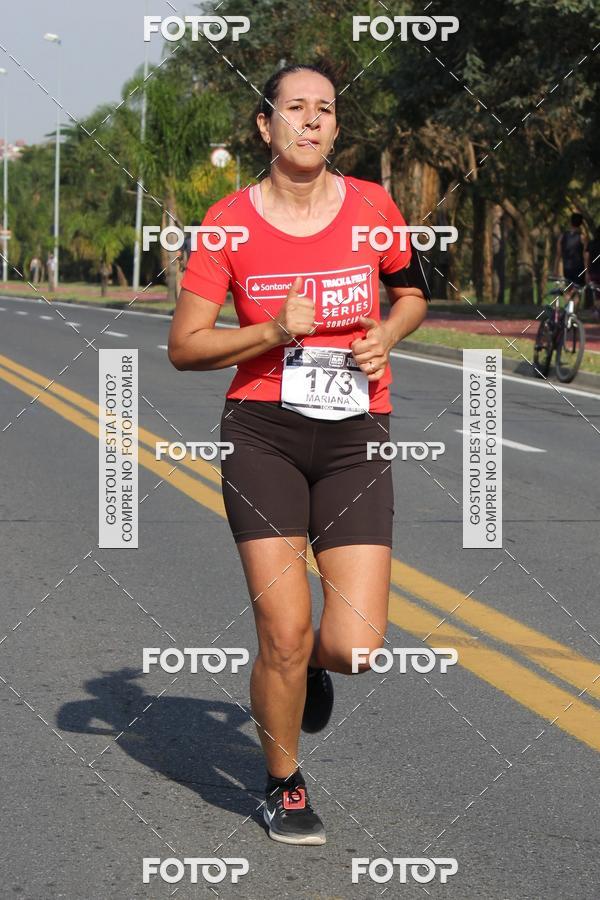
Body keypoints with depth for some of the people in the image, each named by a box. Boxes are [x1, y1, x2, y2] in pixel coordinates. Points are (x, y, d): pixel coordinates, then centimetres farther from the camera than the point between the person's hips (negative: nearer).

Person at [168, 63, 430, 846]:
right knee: (284, 634, -7)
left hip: (356, 440, 2)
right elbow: (184, 346, -1)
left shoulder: (372, 207, 2)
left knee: (356, 648, -9)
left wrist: (388, 334, -2)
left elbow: (413, 295, 19)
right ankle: (284, 786, 20)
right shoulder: (230, 222, -3)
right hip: (263, 435, -1)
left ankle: (310, 666, 31)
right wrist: (274, 331, -15)